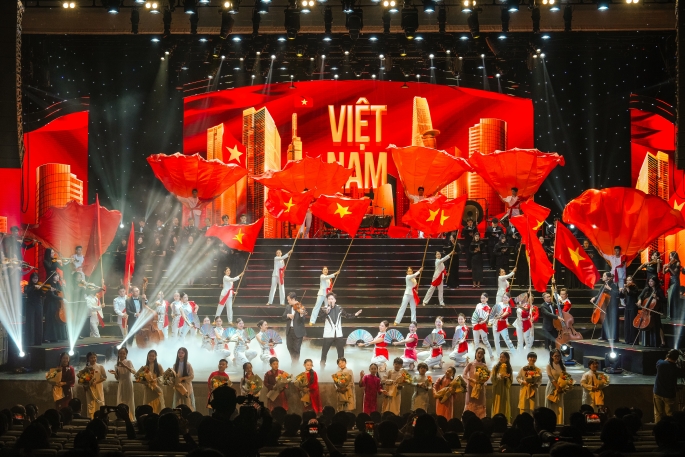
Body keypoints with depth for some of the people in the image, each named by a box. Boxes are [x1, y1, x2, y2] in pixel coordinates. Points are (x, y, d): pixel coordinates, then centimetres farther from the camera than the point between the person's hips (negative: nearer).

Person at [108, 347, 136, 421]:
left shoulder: (128, 362, -4)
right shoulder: (116, 365, 9)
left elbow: (134, 372, -22)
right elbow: (117, 378, 10)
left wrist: (125, 366, -34)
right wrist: (114, 373, -11)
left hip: (128, 384, -5)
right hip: (121, 385, 5)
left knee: (129, 401, -3)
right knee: (120, 402, 2)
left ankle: (131, 418, 0)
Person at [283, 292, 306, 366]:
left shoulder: (300, 307, -12)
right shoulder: (288, 307, 6)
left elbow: (302, 321, -18)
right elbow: (284, 316, 6)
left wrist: (301, 314, -38)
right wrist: (288, 315, -15)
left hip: (297, 331, -6)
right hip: (289, 330, 6)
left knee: (296, 348, 0)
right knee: (290, 347, 15)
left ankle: (296, 363, 15)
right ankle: (294, 361, 32)